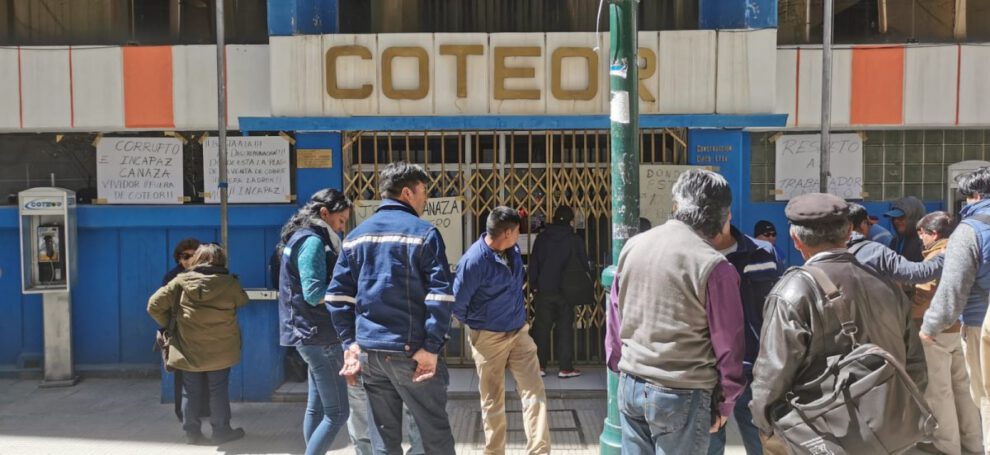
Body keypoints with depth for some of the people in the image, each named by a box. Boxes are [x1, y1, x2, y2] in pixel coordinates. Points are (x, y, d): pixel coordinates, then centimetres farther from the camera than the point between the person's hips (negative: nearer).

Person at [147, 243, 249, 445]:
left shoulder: (181, 281, -6)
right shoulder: (229, 282, -8)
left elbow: (154, 305, -5)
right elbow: (243, 301, 12)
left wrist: (167, 324, 9)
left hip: (189, 350, 1)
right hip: (220, 351, -1)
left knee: (192, 392, 13)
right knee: (218, 390, 11)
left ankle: (192, 432, 20)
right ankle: (221, 431, 18)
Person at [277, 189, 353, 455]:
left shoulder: (302, 238, 17)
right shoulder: (312, 241, -14)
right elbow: (315, 293, -21)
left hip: (312, 334, 11)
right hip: (319, 335, -11)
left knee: (317, 407, 15)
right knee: (337, 413, -7)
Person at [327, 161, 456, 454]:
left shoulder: (356, 235, 11)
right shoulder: (423, 232, -5)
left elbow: (337, 294, 7)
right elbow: (440, 295, -15)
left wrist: (350, 342, 9)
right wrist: (431, 347, -13)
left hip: (369, 351, 5)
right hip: (410, 351, -5)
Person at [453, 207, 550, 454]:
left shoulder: (513, 249, -2)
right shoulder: (474, 261, -24)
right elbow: (457, 303, -14)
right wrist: (475, 323, 3)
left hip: (519, 332, 5)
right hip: (489, 338, -5)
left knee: (534, 391, -2)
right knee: (493, 401, 9)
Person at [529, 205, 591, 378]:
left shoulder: (542, 237, 1)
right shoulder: (575, 240, -4)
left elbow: (533, 263, 2)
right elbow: (583, 265, 0)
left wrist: (533, 285, 9)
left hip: (543, 290, 1)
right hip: (565, 291, -1)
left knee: (542, 328, 7)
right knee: (565, 328, 5)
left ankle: (540, 365, 9)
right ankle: (565, 367, 6)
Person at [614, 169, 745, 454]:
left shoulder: (633, 246, 2)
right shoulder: (714, 266, -15)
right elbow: (728, 344, -10)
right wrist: (725, 404, 3)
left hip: (631, 385, 6)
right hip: (682, 394, -5)